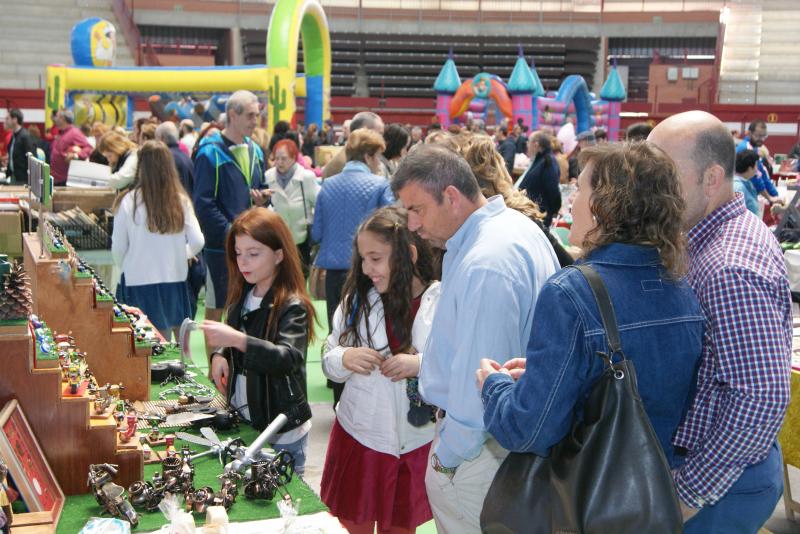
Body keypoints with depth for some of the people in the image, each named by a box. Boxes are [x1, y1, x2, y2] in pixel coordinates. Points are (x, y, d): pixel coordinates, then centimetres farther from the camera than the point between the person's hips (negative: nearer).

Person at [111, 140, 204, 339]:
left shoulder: (130, 201, -8)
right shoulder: (181, 200, -3)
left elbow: (118, 248, -3)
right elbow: (197, 242, -5)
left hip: (138, 282, -2)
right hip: (175, 280, 2)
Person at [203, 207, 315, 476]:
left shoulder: (292, 306, -18)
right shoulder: (241, 297, 4)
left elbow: (289, 358, -32)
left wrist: (237, 340, -44)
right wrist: (220, 353, -4)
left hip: (282, 430, -7)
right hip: (243, 420, 7)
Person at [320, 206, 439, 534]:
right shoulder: (356, 299, -1)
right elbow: (329, 364, 3)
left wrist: (422, 365, -27)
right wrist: (345, 358, -18)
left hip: (416, 442, -2)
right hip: (359, 437, 2)